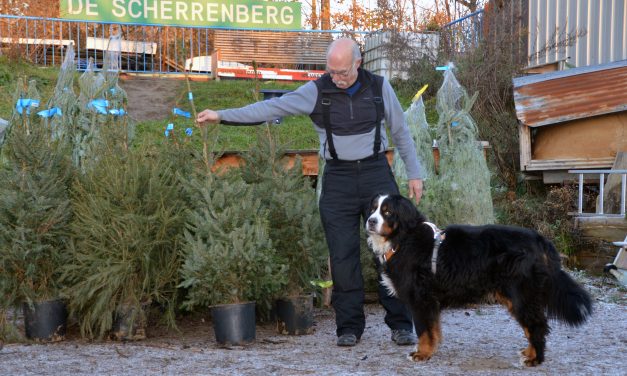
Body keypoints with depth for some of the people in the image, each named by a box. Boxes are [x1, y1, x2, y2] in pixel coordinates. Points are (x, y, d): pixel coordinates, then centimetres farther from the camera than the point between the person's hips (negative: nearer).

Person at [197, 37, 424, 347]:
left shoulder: (379, 87, 1)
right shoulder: (317, 91, -3)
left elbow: (400, 132, 10)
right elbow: (271, 107, -8)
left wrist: (414, 173, 8)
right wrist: (222, 115, -15)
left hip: (376, 174, 0)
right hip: (338, 179, 0)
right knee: (343, 255, 0)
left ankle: (401, 324, 6)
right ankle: (349, 327, 9)